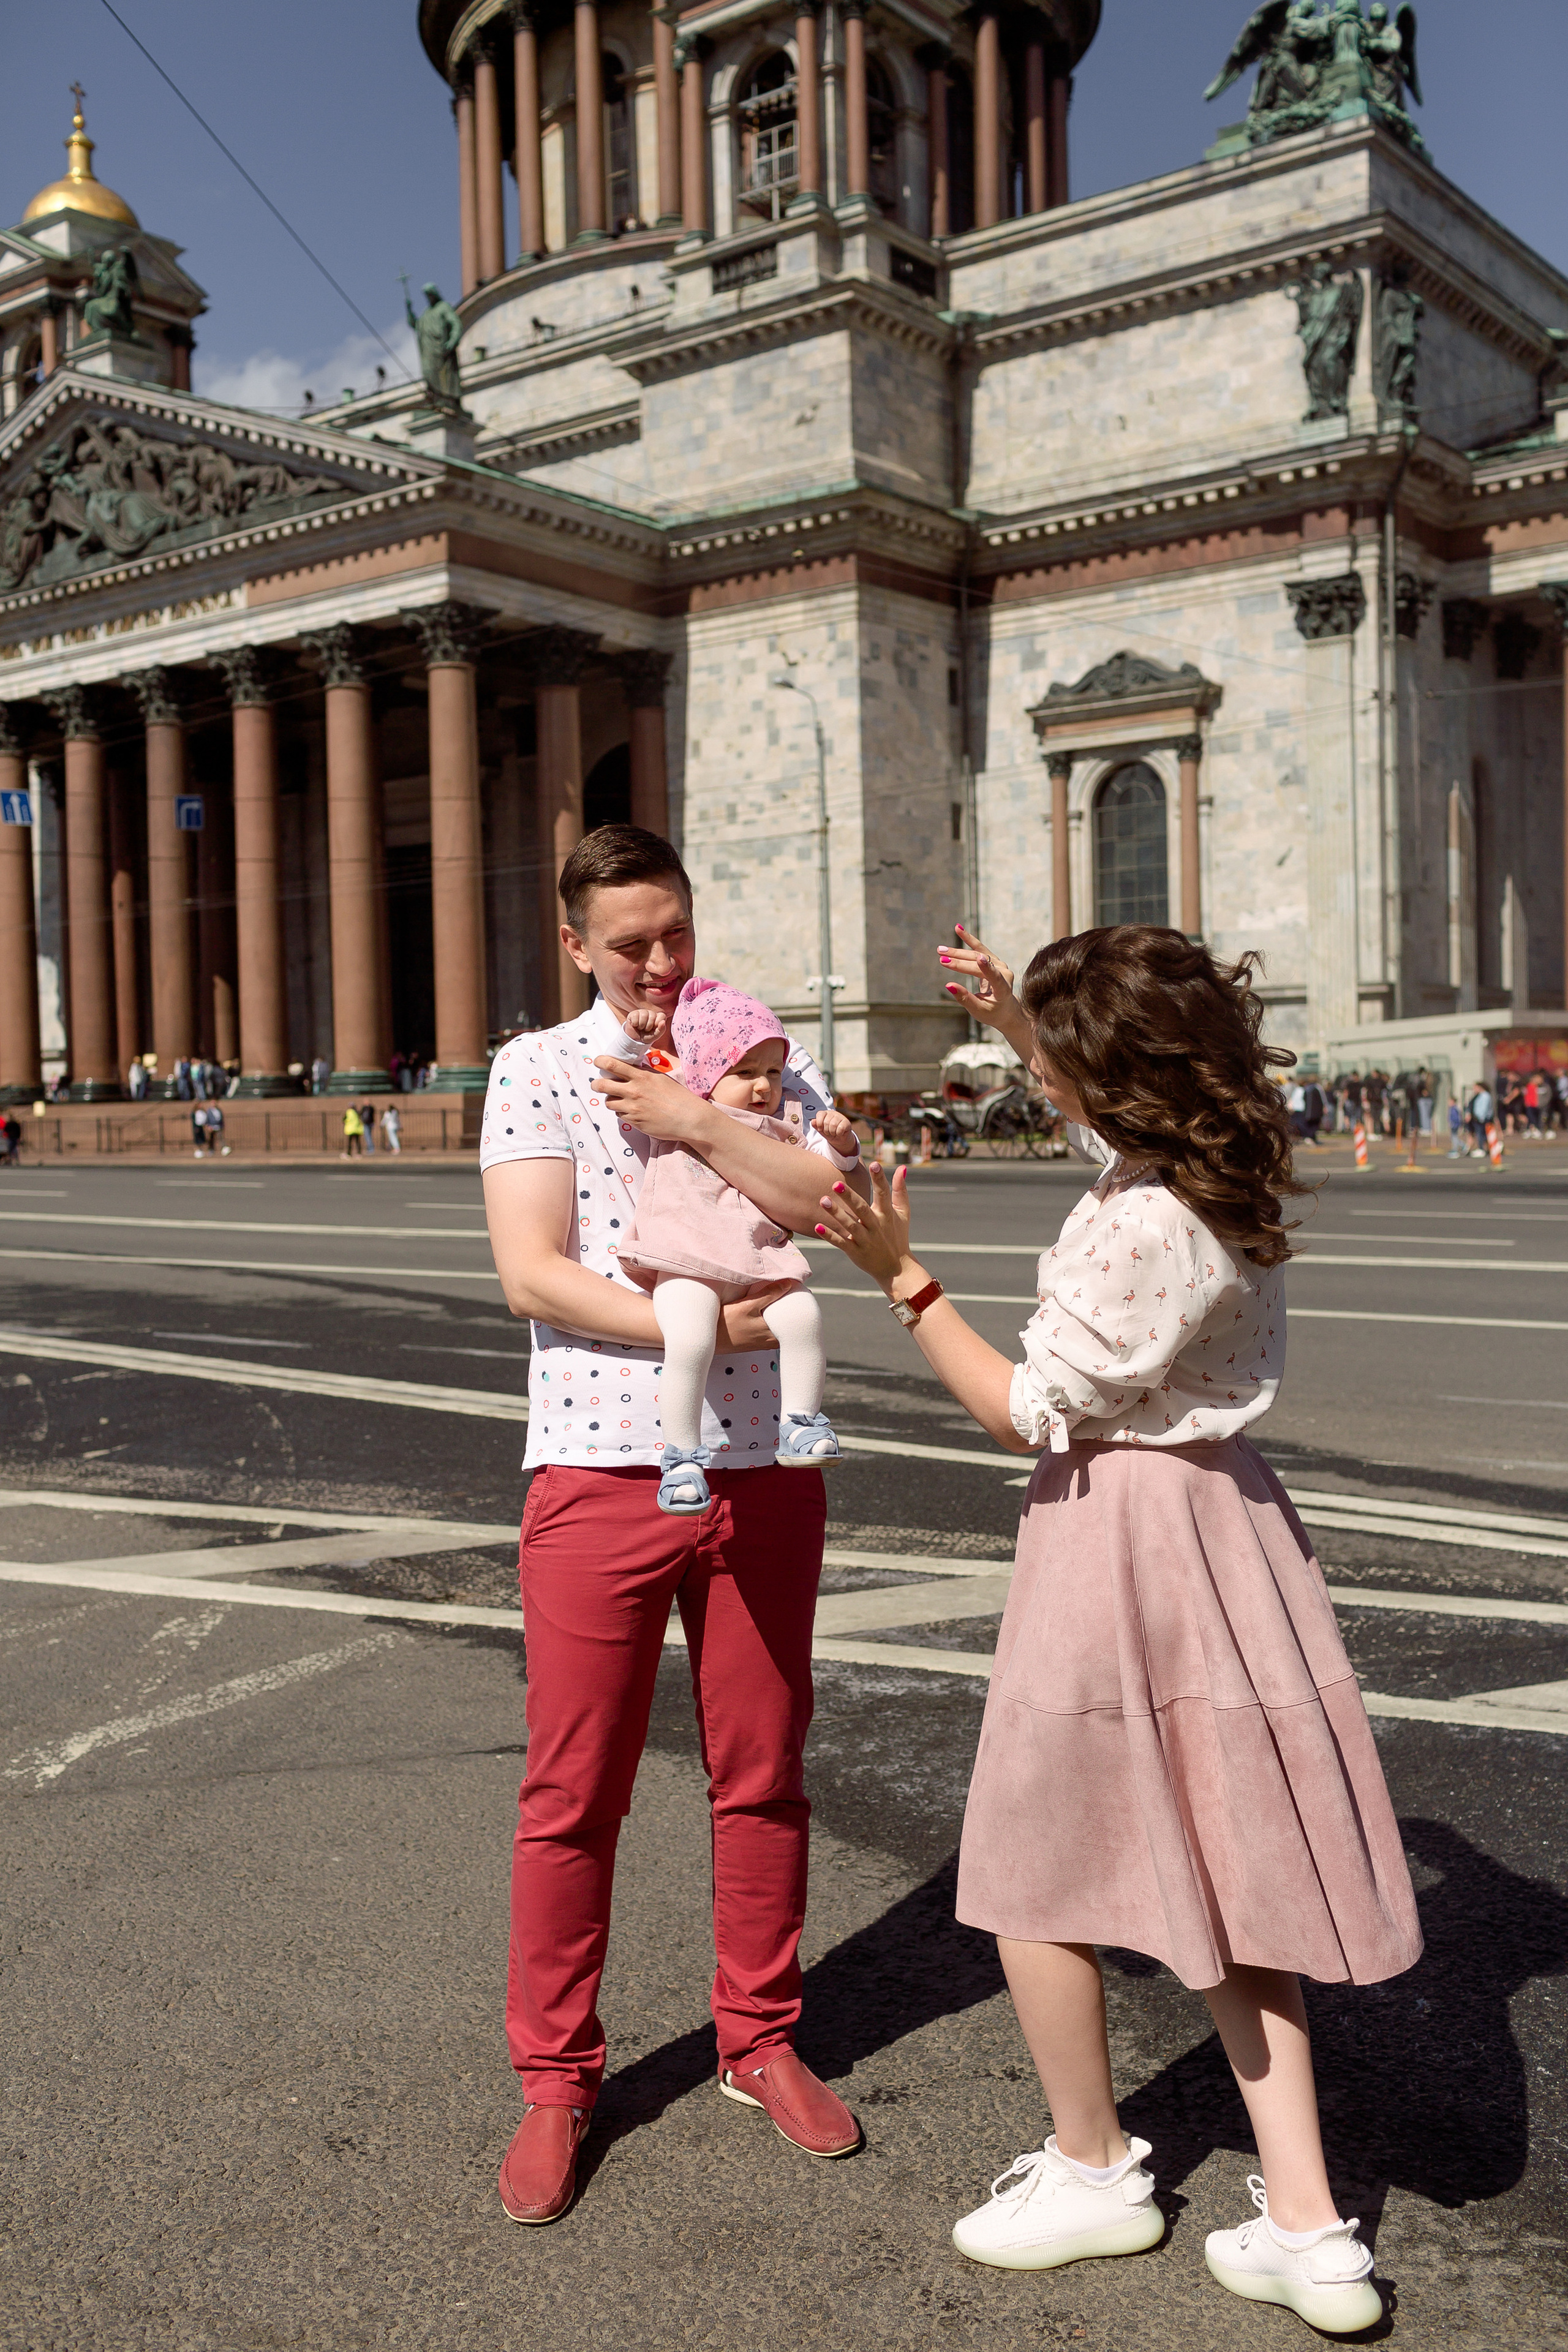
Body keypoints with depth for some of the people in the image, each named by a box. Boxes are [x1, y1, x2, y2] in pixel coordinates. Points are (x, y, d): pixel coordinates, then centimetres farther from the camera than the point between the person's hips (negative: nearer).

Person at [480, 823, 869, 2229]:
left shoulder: (768, 1063, 7)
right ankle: (556, 2078, 23)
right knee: (574, 1792, 6)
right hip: (601, 1469, -2)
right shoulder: (537, 1071, 0)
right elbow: (534, 1273, -10)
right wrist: (701, 1325, -17)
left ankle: (761, 2039, 32)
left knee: (762, 1771, 13)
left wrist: (698, 1123, -15)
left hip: (764, 1470, 3)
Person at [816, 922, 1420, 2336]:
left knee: (1033, 1876, 11)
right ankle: (1306, 2228, 19)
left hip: (1119, 1540, -9)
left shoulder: (1139, 1233, -25)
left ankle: (1093, 2171, 30)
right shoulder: (1220, 1168, 3)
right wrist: (1013, 1013, 18)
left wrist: (902, 1278, -16)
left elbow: (1026, 1414, -16)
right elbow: (1109, 1111, 27)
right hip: (1220, 1517, 9)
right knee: (1218, 1880, 15)